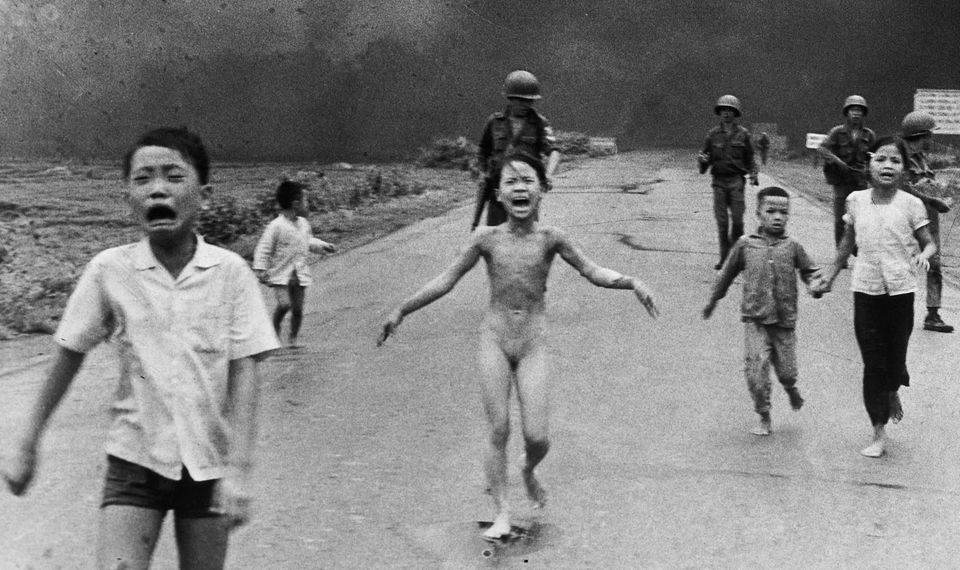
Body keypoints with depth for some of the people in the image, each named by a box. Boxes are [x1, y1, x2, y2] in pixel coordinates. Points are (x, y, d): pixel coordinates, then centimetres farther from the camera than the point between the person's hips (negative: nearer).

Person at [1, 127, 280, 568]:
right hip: (135, 460, 0)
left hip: (208, 463, 0)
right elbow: (69, 356, 3)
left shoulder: (230, 272, -9)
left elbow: (244, 371, -10)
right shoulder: (108, 270, -7)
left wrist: (237, 470, -16)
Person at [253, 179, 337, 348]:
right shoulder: (276, 226, -12)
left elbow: (309, 242, 27)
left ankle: (293, 338, 19)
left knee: (298, 308, 3)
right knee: (284, 304, -18)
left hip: (300, 274, 5)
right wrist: (260, 269, -15)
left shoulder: (304, 224, 8)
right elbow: (263, 249, -9)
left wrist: (323, 246, 14)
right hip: (280, 274, -5)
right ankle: (274, 331, 6)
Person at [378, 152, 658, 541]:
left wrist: (631, 283, -17)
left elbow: (593, 272, -1)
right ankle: (502, 513, 9)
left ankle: (529, 472, 31)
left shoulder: (550, 239, -4)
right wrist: (401, 311, 4)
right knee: (498, 431, -2)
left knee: (536, 436, -5)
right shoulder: (488, 239, -3)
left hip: (532, 345, 0)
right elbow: (446, 281, 4)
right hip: (494, 341, 0)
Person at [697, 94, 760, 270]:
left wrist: (753, 174, -3)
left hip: (736, 181, -1)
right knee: (721, 221, 0)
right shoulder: (713, 134, 7)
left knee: (737, 219, -6)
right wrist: (702, 160, -12)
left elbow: (750, 158, 11)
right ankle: (724, 257, 6)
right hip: (719, 181, 1)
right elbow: (705, 156, 11)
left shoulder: (743, 134, 5)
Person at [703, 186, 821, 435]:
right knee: (755, 370, -8)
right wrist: (712, 301, 22)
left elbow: (809, 271, 8)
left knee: (786, 370, 6)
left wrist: (817, 282, -16)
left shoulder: (792, 247, 1)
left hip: (784, 321, 1)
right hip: (755, 320, 0)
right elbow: (727, 274, 13)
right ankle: (764, 418, 9)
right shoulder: (745, 245, 1)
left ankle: (791, 389, 43)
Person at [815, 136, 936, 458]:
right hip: (866, 289, 1)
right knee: (872, 362, 2)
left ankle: (893, 392, 45)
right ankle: (879, 434, 10)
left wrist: (923, 255, -22)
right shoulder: (856, 201, 0)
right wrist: (830, 275, 18)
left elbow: (929, 243, 0)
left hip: (900, 289, -1)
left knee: (895, 357, 7)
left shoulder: (910, 204, -6)